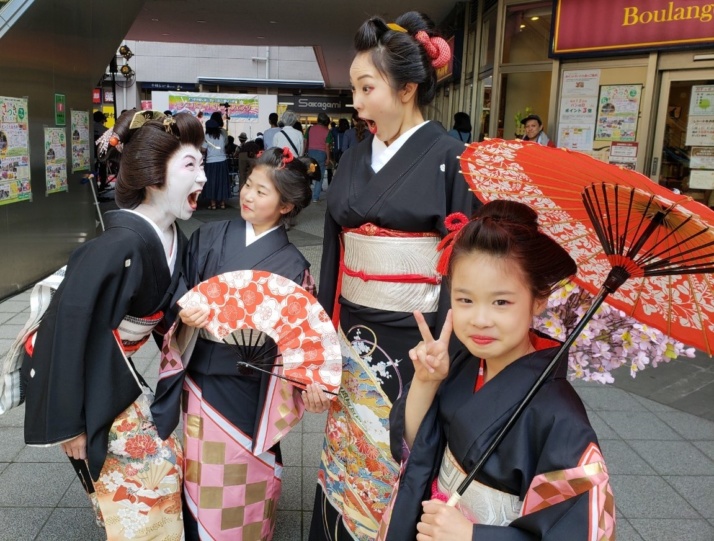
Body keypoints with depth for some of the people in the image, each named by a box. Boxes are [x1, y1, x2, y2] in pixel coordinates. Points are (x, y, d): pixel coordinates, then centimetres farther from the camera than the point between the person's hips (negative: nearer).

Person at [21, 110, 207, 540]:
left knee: (163, 459, 15)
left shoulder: (174, 240, -4)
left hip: (114, 373, 8)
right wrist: (68, 421, -22)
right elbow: (67, 324, -29)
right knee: (150, 471, 2)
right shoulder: (118, 246, -31)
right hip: (78, 374, -8)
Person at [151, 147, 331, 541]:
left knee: (246, 474, 10)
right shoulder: (208, 239, 1)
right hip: (202, 379, 2)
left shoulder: (292, 265, -5)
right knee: (204, 473, 11)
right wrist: (185, 313, -19)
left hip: (250, 387, -2)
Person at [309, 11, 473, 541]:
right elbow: (334, 248, 11)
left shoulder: (449, 157, -9)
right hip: (353, 333, 5)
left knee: (402, 455, 9)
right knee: (348, 451, 16)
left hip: (412, 335, -5)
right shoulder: (355, 158, 7)